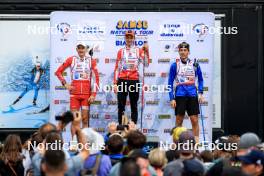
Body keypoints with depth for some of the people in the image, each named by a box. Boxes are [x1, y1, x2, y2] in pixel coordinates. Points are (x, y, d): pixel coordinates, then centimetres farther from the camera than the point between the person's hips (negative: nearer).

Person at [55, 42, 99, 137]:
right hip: (74, 93, 0)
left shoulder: (91, 61, 4)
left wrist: (93, 94, -3)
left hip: (87, 94, 0)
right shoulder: (71, 60, 5)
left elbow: (96, 78, 3)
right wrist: (65, 84, 1)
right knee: (74, 120, -1)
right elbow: (58, 72, 11)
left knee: (85, 119, 2)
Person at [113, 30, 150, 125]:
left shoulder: (139, 50, 7)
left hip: (134, 81, 0)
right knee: (121, 106, 1)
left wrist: (146, 51, -16)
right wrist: (115, 83, 3)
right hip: (122, 81, 0)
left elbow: (146, 64, -5)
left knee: (134, 106, 4)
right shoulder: (121, 51, 8)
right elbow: (117, 68, 8)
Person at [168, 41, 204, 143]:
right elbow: (170, 83, 2)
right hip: (180, 95, -1)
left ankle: (196, 141, 6)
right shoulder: (175, 65, -1)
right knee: (179, 120, 4)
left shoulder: (194, 64, 3)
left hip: (192, 95, 1)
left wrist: (200, 93, 4)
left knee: (194, 120, 0)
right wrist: (172, 98, -4)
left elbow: (200, 79, 15)